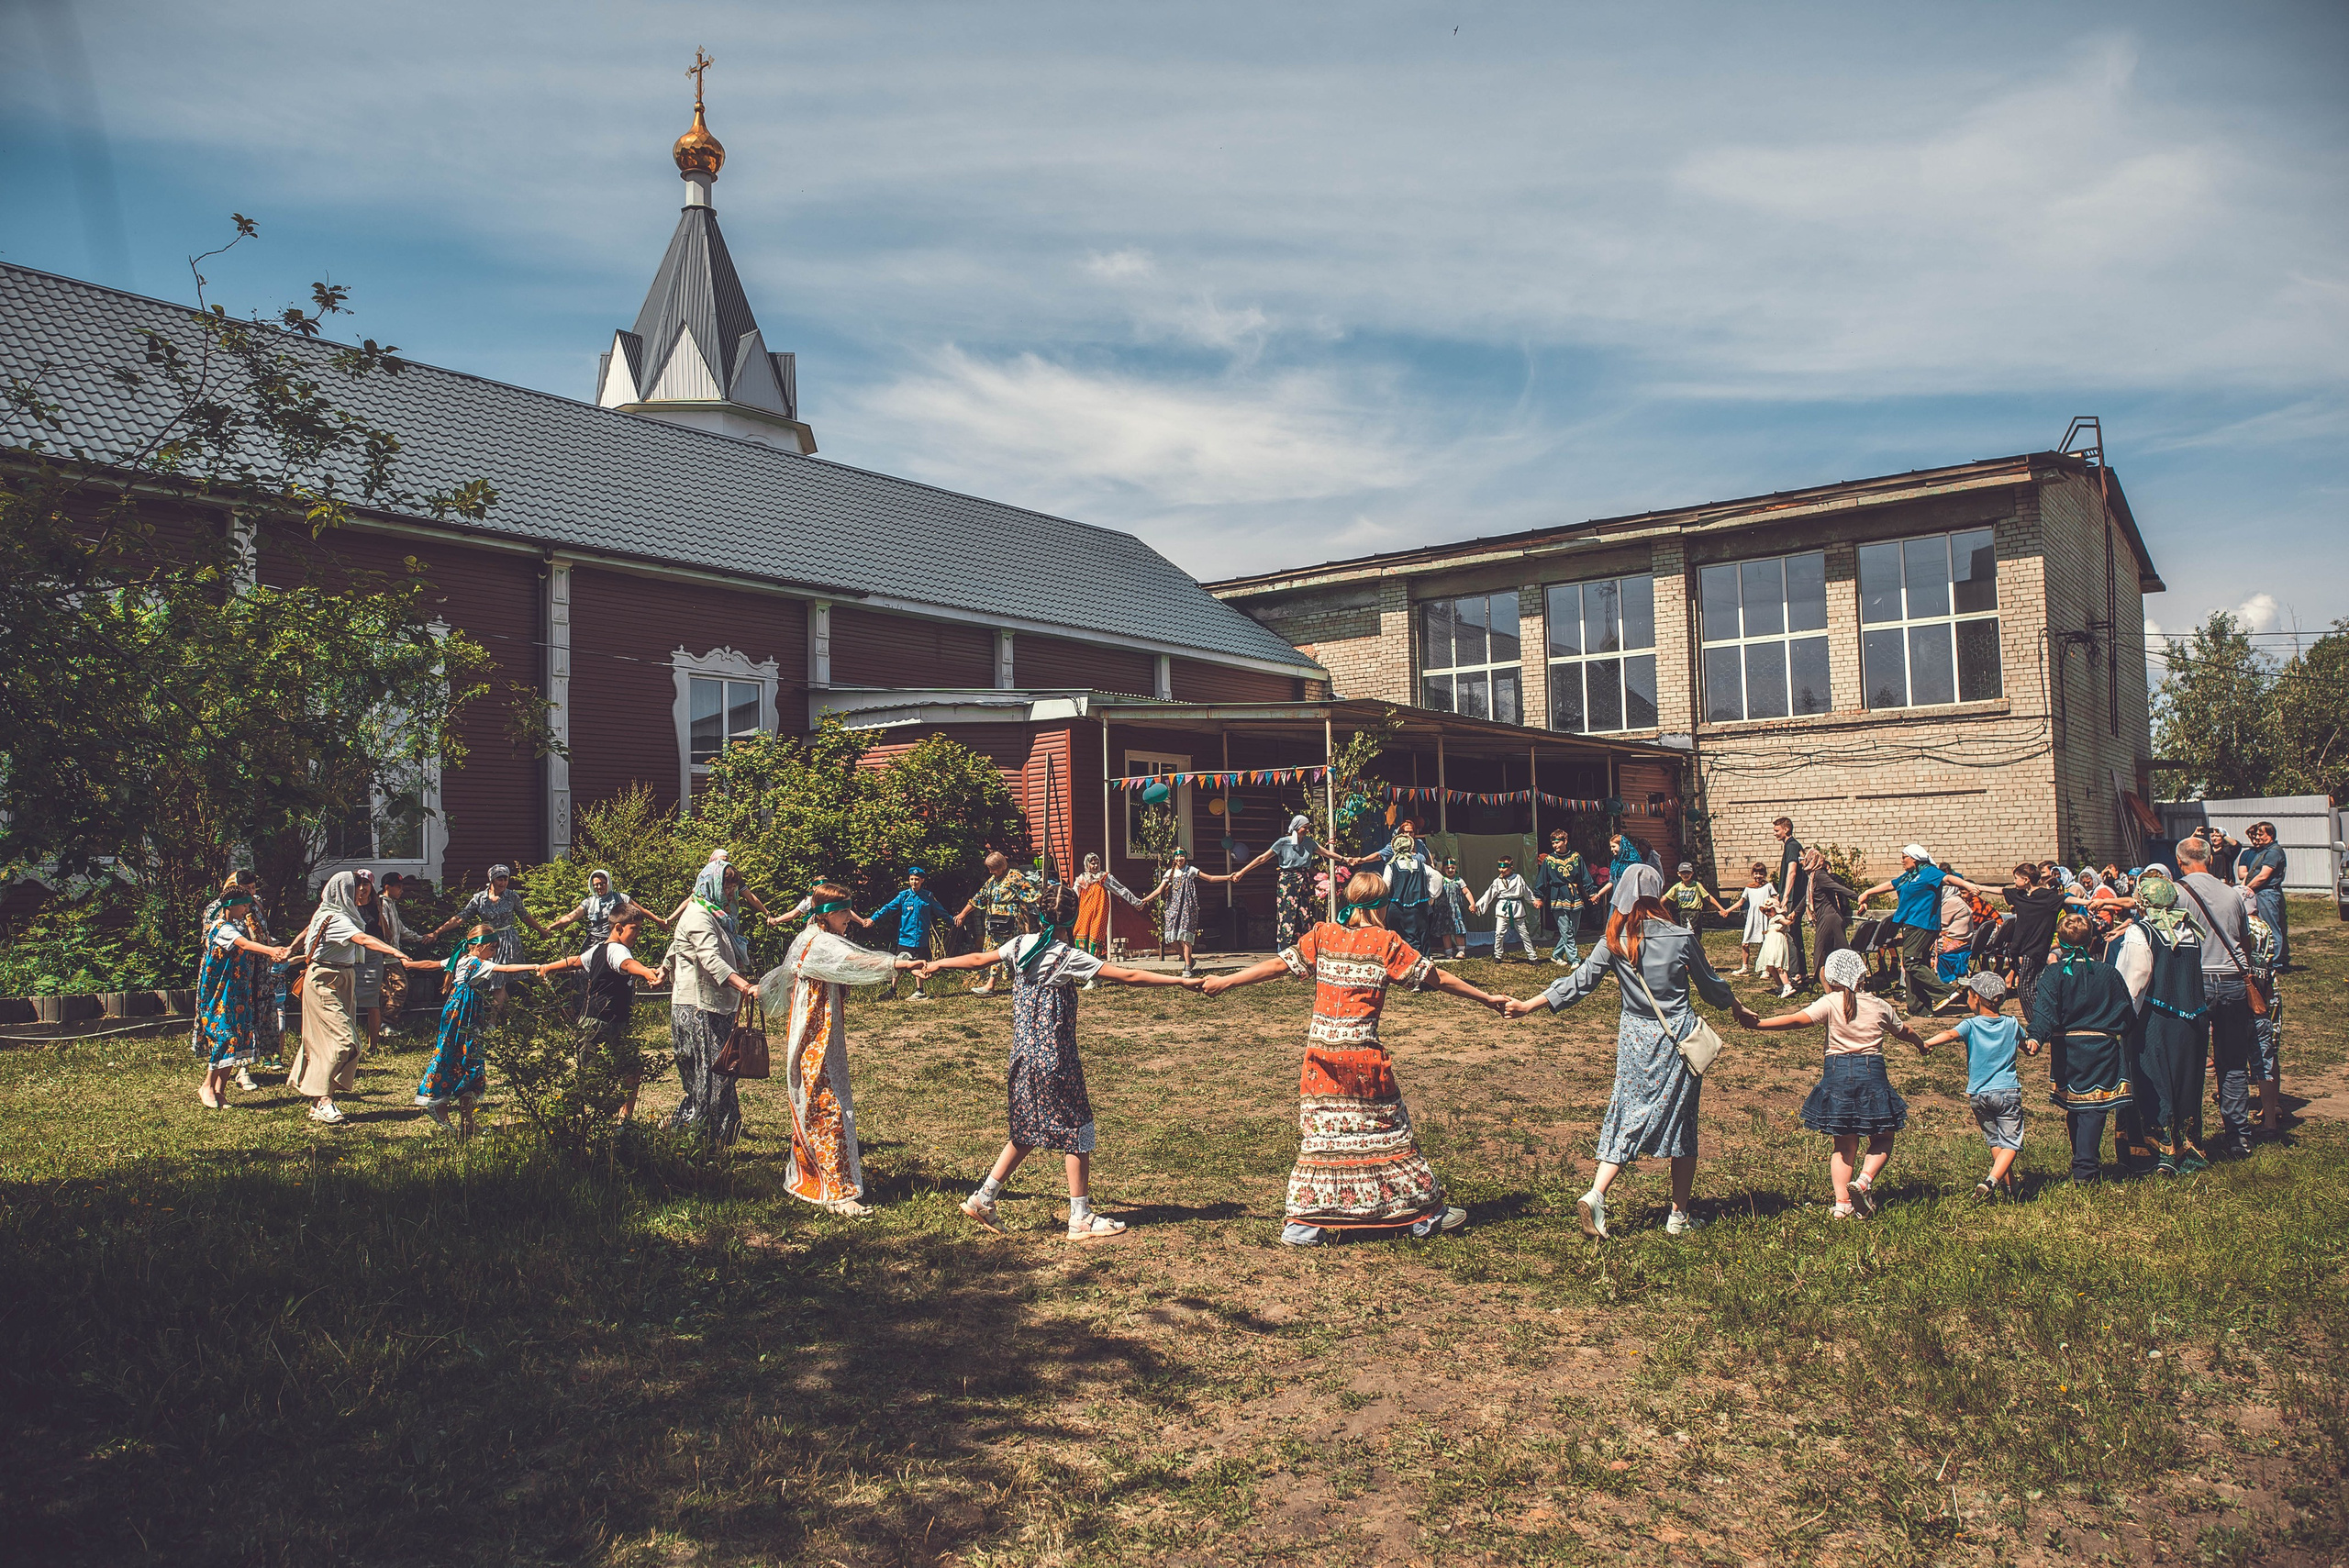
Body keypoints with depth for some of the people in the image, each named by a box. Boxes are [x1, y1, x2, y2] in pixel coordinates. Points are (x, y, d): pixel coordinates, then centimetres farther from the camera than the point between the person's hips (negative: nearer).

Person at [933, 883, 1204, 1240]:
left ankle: (983, 1197, 22)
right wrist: (1181, 981, -17)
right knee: (1078, 1132, 5)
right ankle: (1081, 1218, 11)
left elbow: (979, 959, 16)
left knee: (1027, 1133, 20)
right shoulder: (1068, 957, -16)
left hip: (1024, 1055, 7)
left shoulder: (1020, 946, 1)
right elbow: (1128, 976, -19)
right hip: (1056, 1058, -7)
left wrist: (933, 965, 33)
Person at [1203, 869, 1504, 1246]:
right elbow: (1439, 979, 0)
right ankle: (1425, 1212, 21)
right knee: (1385, 1129, 8)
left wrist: (1224, 982, 10)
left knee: (1318, 1132, 8)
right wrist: (1486, 998, 11)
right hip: (1364, 1053, -3)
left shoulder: (1321, 936, 4)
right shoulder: (1385, 942, -3)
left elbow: (1278, 965, 2)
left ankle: (1303, 1223, 8)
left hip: (1320, 1050, 3)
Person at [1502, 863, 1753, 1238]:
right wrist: (1740, 1009, 26)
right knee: (1681, 1124, 10)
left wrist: (1528, 1005, 3)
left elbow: (1579, 982, -5)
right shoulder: (1682, 937, -7)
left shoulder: (1613, 942, -6)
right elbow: (1710, 984, 7)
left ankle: (1595, 1194, -9)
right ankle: (1679, 1215, 17)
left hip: (1635, 1037, 1)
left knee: (1628, 1118, 8)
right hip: (1678, 1037, -1)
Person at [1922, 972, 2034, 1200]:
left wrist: (1927, 1043, -38)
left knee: (1995, 1141, 17)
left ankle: (2010, 1187, 19)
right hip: (2007, 1091, 0)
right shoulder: (2012, 1024, 5)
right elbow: (2031, 1049, 23)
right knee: (2010, 1143, -2)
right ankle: (1991, 1180, -23)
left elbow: (1950, 1034, -27)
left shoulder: (1971, 1025, -5)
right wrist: (2034, 1047, 44)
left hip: (1978, 1094, 0)